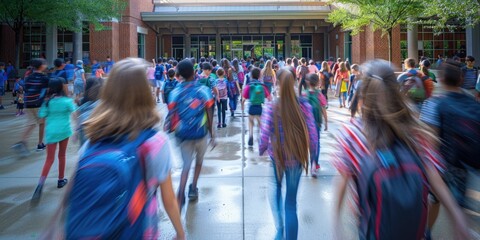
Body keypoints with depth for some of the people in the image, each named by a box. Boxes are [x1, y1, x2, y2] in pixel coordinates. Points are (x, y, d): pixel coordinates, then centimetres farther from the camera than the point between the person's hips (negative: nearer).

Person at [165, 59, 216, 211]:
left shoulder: (175, 93, -3)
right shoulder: (203, 90, -6)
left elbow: (171, 115, -4)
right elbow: (209, 115, -5)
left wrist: (170, 130, 9)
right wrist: (212, 135, 3)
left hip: (183, 134, 1)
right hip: (200, 133, -1)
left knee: (186, 165, 10)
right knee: (199, 160, 24)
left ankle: (181, 194, -10)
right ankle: (193, 189, 26)